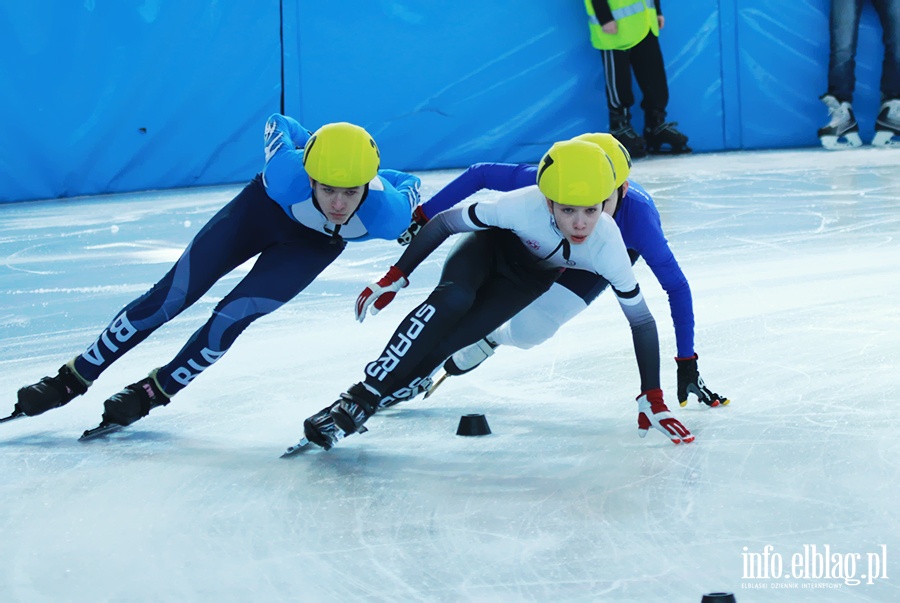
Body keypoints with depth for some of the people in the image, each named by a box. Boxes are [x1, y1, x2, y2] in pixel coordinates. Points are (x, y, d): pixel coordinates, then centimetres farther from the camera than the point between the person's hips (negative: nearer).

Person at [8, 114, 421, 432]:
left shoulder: (387, 211, -39)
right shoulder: (289, 174, -40)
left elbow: (409, 184, -15)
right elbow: (277, 124, -17)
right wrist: (310, 148, -2)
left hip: (313, 246, 0)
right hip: (262, 208, 0)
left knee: (232, 318, -16)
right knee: (170, 297, -2)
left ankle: (151, 393, 8)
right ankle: (70, 380, 12)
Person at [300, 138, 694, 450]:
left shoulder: (607, 247, -36)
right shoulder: (522, 207, -41)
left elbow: (642, 321, -25)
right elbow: (445, 223, -25)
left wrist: (652, 400, -24)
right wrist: (395, 278, -22)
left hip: (531, 275, 1)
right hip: (495, 242, -1)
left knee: (454, 338, -19)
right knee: (451, 300, -32)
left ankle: (366, 409, -9)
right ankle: (362, 395, -27)